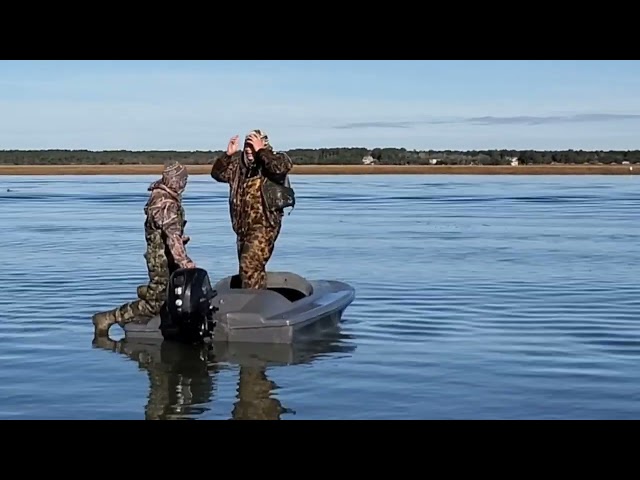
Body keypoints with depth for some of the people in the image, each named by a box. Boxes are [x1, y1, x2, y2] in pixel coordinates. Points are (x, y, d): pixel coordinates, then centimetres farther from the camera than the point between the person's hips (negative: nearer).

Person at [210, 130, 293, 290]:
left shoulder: (275, 160, -8)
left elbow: (282, 167, -30)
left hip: (263, 225, -8)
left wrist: (260, 151, -24)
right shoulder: (238, 164, 10)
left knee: (250, 266, -18)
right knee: (255, 269, 17)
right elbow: (217, 173, 13)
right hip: (242, 226, 8)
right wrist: (227, 154, -2)